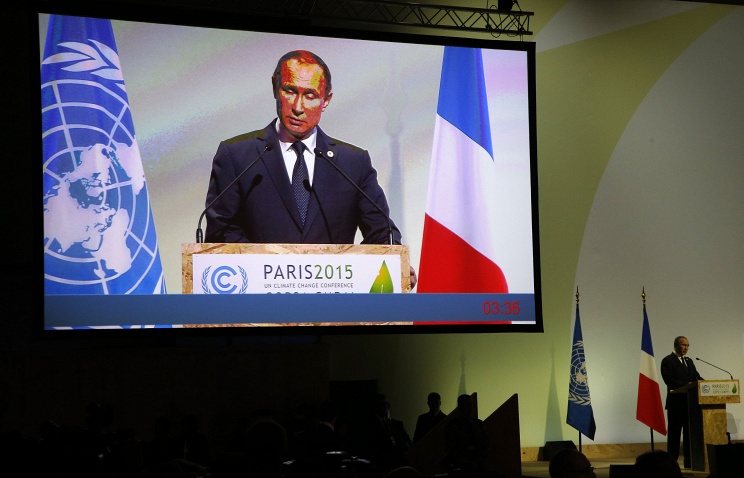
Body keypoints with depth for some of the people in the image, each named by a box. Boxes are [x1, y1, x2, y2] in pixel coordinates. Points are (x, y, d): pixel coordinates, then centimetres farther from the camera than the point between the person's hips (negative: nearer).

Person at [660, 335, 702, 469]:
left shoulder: (689, 361, 18)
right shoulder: (667, 361, -5)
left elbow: (696, 377, 13)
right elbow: (668, 379, -16)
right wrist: (686, 385, -23)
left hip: (690, 402, 7)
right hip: (676, 403, -7)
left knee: (690, 431, 7)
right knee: (674, 432, -2)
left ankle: (689, 461, 11)